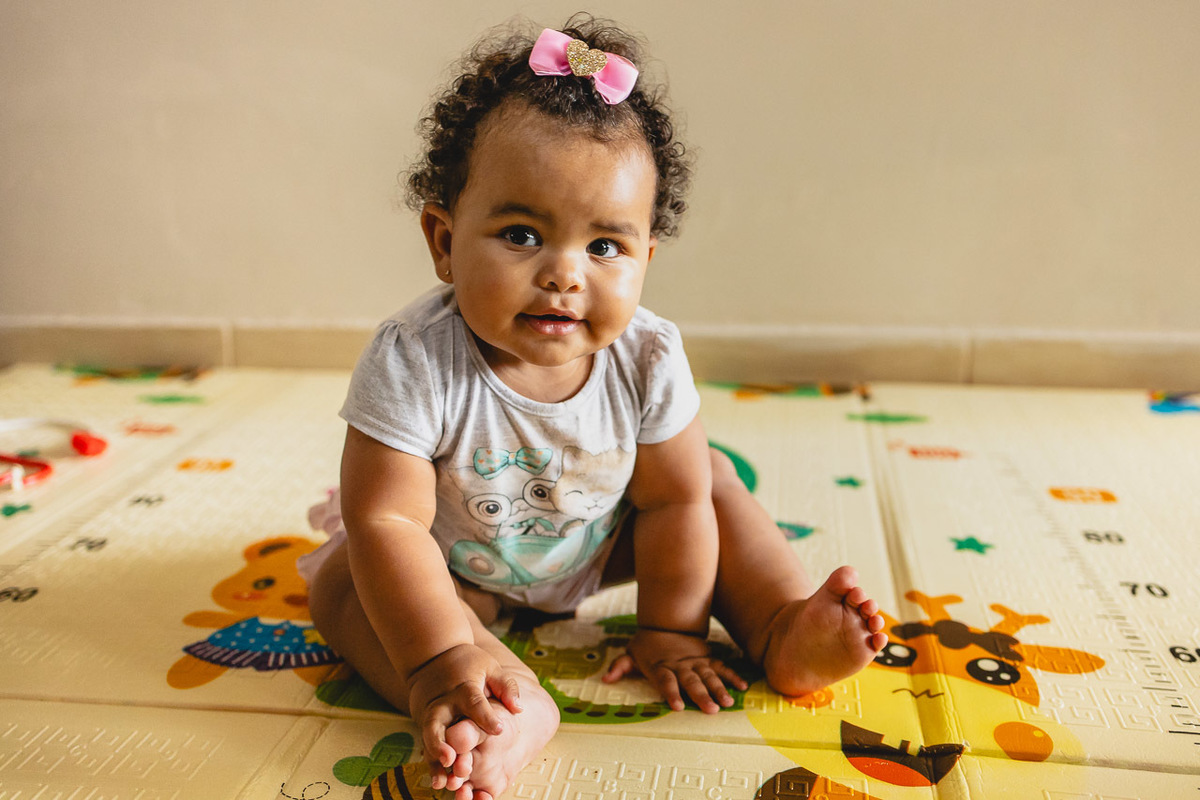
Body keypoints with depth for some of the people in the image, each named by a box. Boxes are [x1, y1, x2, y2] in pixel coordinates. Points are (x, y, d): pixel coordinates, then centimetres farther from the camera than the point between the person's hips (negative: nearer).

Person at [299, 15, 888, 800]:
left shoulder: (649, 358, -26)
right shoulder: (413, 361, -35)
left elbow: (674, 500, -17)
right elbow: (386, 520, -33)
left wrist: (670, 632, -13)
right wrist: (440, 660, -37)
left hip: (598, 549, 2)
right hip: (458, 561, -1)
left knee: (711, 476, -8)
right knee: (344, 581, -24)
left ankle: (785, 629, -7)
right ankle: (514, 708, -41)